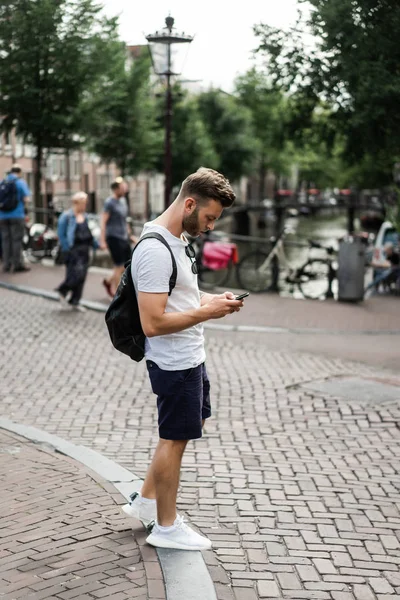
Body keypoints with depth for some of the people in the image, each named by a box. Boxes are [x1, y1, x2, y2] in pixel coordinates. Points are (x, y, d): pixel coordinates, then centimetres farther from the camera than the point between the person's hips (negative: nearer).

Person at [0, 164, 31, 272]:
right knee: (16, 240, -2)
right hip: (17, 215, -4)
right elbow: (26, 198, -10)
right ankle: (17, 264, -2)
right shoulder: (21, 182, -4)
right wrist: (22, 205, 8)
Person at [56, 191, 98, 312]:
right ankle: (62, 291, 12)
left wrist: (96, 244, 10)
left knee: (82, 276, 6)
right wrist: (67, 249, -17)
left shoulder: (84, 216, 13)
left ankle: (74, 302, 15)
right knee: (76, 274, -14)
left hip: (84, 249, 7)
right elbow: (62, 235, -11)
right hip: (73, 250, -7)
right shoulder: (67, 216, -8)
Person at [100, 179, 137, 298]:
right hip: (114, 238, -8)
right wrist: (102, 241, -19)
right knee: (119, 266, -5)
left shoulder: (123, 201, 13)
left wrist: (129, 235, 23)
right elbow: (103, 222, -14)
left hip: (124, 238, 8)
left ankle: (109, 282, 25)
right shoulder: (109, 202, -11)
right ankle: (115, 292, 8)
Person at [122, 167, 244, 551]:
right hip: (174, 362, -10)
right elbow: (153, 323, -29)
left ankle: (146, 501, 34)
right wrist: (206, 312, -22)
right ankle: (166, 527, 22)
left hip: (190, 357, 10)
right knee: (174, 438, 4)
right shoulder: (155, 251, -26)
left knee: (191, 425, 23)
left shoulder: (179, 240, 7)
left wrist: (211, 299, 4)